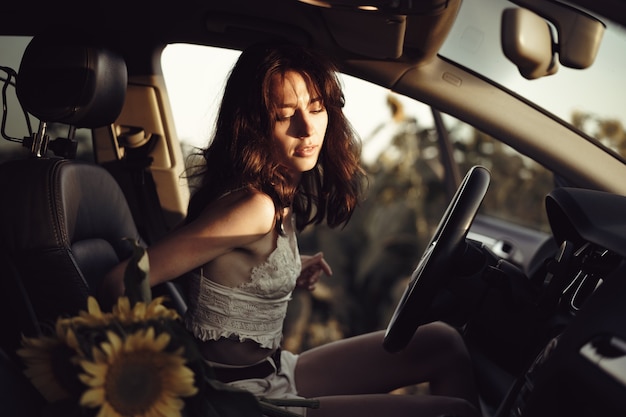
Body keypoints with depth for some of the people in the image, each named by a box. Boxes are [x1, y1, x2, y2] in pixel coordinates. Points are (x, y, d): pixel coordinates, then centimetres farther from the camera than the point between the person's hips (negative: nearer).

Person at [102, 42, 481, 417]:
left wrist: (290, 274, 3)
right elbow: (123, 282, -25)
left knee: (442, 343, 6)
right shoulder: (254, 207, -24)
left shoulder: (282, 196, 3)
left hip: (272, 370, 9)